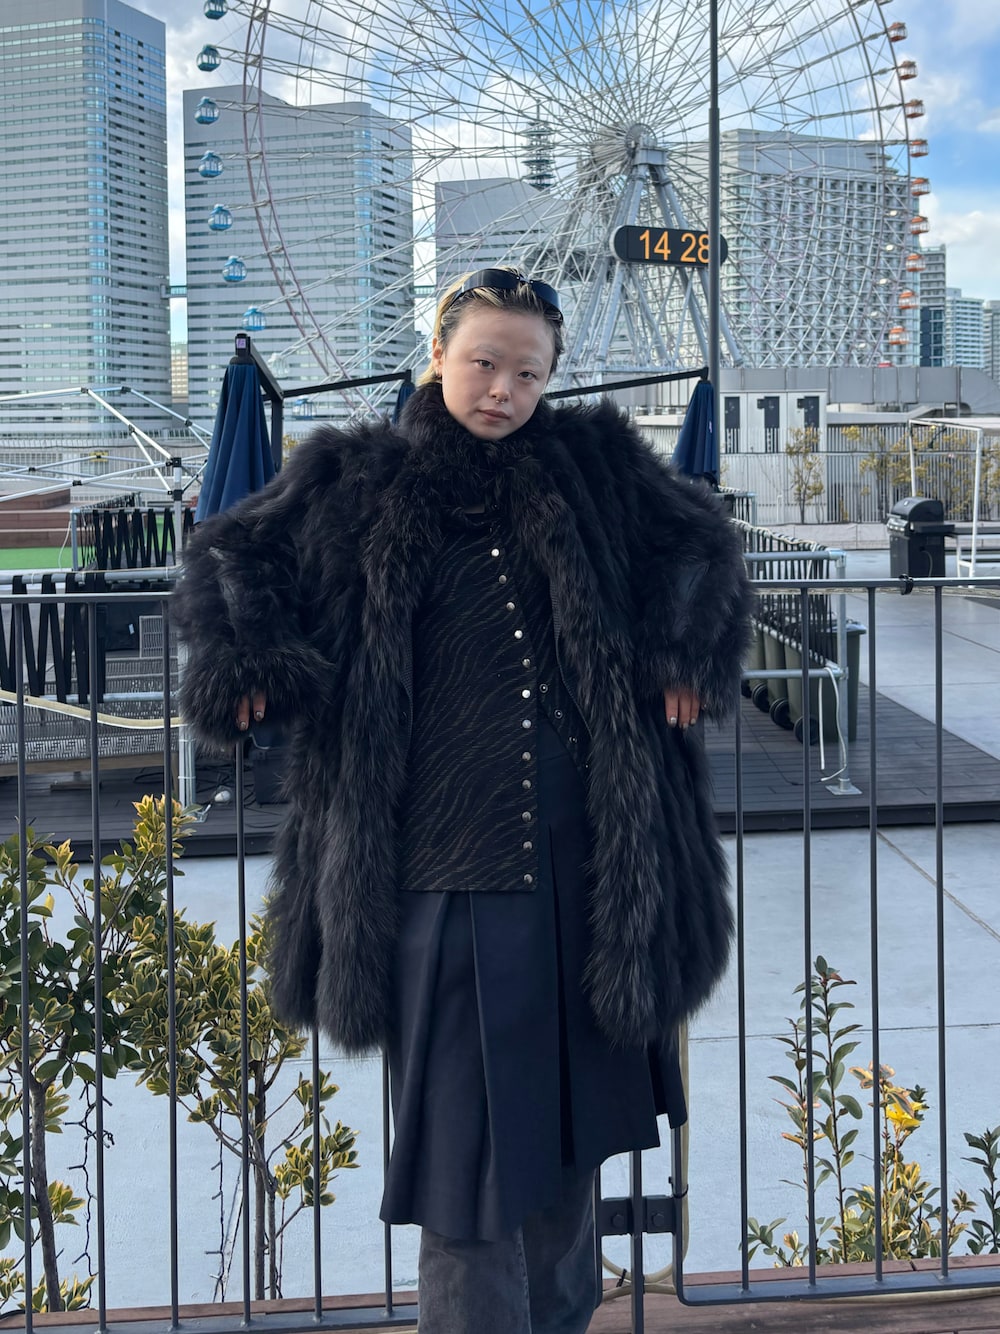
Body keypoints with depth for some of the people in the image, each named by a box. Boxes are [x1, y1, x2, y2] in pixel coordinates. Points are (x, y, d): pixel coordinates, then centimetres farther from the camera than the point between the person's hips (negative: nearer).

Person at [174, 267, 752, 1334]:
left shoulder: (591, 464, 8)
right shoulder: (356, 482, 5)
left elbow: (701, 545, 17)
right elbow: (228, 558, 12)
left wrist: (683, 646, 0)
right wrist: (247, 655, -7)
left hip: (584, 859, 3)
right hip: (444, 867, -2)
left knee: (568, 1107, 16)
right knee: (466, 1124, 1)